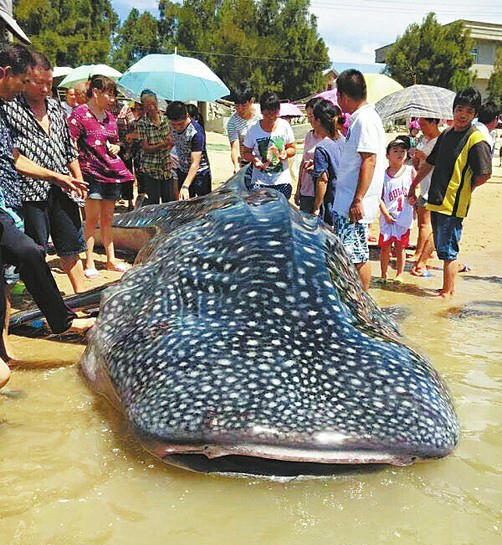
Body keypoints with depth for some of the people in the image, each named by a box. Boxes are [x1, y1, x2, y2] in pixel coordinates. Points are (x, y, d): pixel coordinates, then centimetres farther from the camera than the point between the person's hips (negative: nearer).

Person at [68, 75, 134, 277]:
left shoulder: (109, 116, 16)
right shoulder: (79, 113, -6)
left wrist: (116, 147, 4)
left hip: (112, 171, 7)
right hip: (91, 172, -6)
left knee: (107, 219, 12)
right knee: (92, 218, -6)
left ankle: (111, 259, 20)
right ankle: (89, 263, 2)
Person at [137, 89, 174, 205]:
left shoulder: (164, 119, 6)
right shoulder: (142, 123, -6)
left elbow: (171, 142, 12)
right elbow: (145, 148, -12)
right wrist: (163, 145, -23)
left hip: (166, 167, 4)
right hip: (151, 168, -4)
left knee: (171, 200, 7)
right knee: (154, 201, 0)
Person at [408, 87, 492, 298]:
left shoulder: (476, 139, -11)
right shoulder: (446, 134, 11)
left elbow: (484, 174, -14)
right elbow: (430, 163, 20)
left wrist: (464, 189, -2)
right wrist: (413, 186, 22)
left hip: (454, 204, -8)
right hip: (436, 201, 8)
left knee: (447, 250, -1)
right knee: (443, 249, 16)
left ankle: (448, 292, 11)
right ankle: (450, 287, 28)